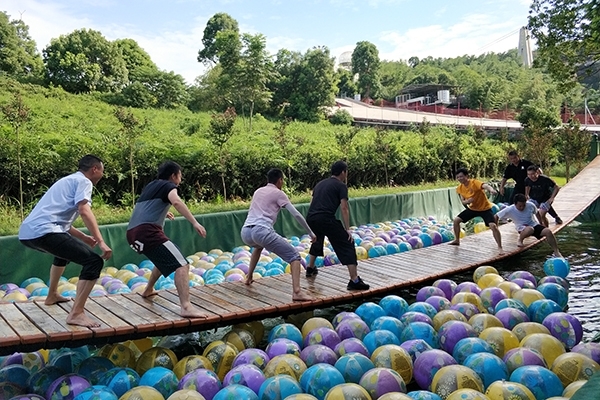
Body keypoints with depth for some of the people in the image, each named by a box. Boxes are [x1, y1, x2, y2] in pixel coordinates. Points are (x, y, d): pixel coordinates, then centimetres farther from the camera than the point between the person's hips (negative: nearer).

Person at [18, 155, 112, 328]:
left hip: (27, 232, 10)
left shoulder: (68, 180, 30)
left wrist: (84, 238, 32)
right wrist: (101, 241, -19)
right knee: (94, 262, -11)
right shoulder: (83, 181, 2)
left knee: (65, 251, 39)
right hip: (44, 232, -10)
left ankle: (52, 296, 49)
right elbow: (84, 211, -16)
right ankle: (76, 313, -17)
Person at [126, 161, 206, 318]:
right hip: (147, 231, -9)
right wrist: (195, 223, -25)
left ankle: (148, 290, 47)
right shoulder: (168, 186, 6)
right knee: (182, 265, -17)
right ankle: (186, 307, -33)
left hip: (133, 233, 9)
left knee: (164, 259, 33)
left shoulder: (150, 186, 28)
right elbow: (176, 201, -18)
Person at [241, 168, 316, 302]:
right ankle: (297, 292, -20)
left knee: (258, 245, 42)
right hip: (262, 231, -7)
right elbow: (296, 214, 2)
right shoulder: (278, 193, 8)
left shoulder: (258, 191, 25)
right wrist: (311, 233, 9)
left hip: (245, 232, 7)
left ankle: (249, 277, 44)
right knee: (294, 256, -2)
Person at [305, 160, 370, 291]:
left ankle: (310, 269, 49)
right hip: (326, 219, -7)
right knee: (347, 245, -1)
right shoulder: (341, 186, 7)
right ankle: (355, 281, -9)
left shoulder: (320, 184, 27)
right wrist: (347, 229, -1)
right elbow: (344, 208, -3)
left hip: (310, 218, 7)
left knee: (318, 240, 37)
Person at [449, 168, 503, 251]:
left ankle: (500, 247, -8)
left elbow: (485, 186, -49)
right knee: (456, 220, 3)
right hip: (472, 208, 6)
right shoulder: (460, 188, -7)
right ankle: (457, 240, 22)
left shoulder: (474, 182, -28)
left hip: (485, 208, -6)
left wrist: (491, 189, -73)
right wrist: (467, 201, -26)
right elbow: (463, 202, 0)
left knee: (493, 226, -23)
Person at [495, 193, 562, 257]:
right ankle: (520, 240, -11)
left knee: (548, 231, -23)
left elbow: (537, 213, 8)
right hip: (522, 229, -3)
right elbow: (497, 216, -10)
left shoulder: (530, 205, -12)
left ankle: (556, 252, -11)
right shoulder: (510, 210, -18)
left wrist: (542, 225, 15)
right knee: (530, 229, -39)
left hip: (534, 225, 3)